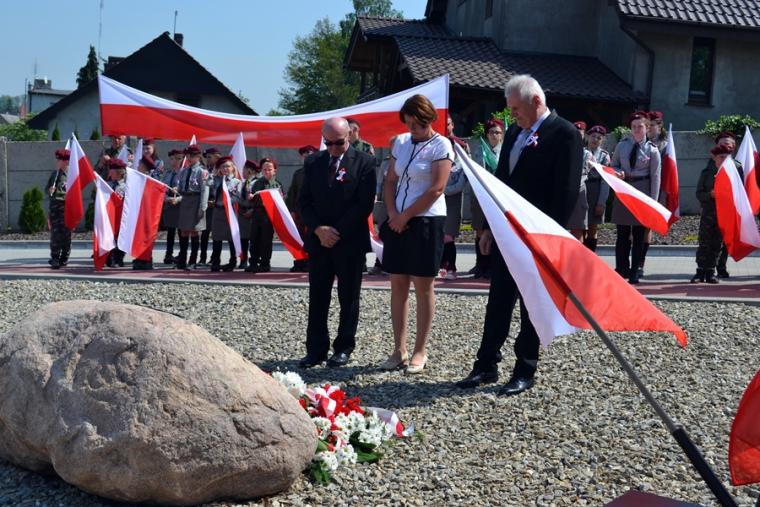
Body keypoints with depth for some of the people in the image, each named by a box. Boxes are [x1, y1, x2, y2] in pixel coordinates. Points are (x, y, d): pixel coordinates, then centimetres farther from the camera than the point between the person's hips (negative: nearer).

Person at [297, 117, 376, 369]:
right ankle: (316, 348, 12)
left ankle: (343, 348, 14)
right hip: (318, 240, 3)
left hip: (351, 242, -3)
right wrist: (319, 229, -8)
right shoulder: (313, 162, 9)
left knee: (349, 298, 5)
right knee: (317, 298, 5)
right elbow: (304, 201, 8)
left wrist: (337, 232, -12)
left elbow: (365, 204, -8)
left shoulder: (364, 162, -3)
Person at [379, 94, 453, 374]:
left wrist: (405, 216, -11)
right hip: (398, 222, 6)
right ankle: (399, 350, 13)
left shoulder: (440, 145, -7)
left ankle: (420, 352, 8)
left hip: (426, 221, -6)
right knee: (398, 285, 6)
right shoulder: (401, 142, 10)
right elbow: (390, 181, 12)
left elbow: (436, 188, -13)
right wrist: (392, 214, -3)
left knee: (423, 287, 0)